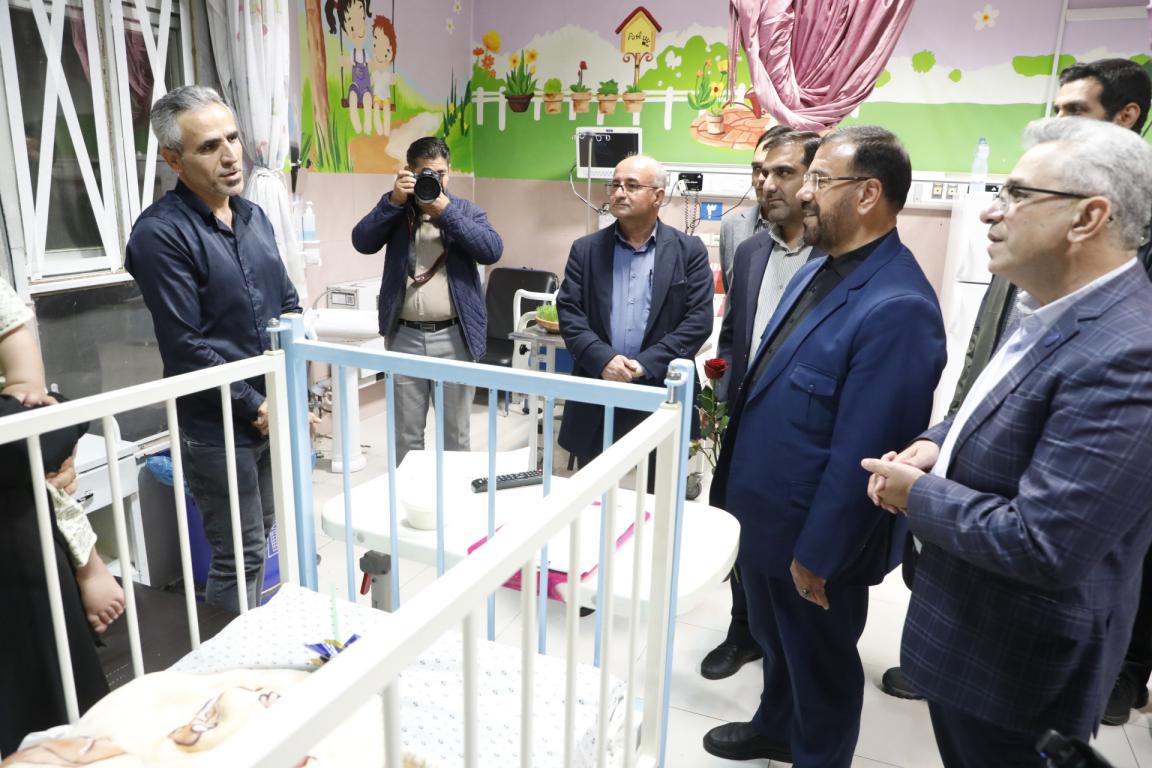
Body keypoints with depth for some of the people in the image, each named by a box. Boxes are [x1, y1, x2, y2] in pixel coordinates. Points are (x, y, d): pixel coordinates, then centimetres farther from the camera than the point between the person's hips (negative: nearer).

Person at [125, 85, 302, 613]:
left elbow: (289, 304, 13)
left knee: (262, 542, 20)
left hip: (274, 412, 7)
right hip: (218, 428, -7)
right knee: (239, 559, 3)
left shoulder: (253, 217, 8)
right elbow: (185, 348, -19)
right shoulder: (160, 233, -16)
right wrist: (255, 406, -15)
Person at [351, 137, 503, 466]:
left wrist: (446, 211, -13)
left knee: (456, 431, 10)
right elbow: (362, 242, -5)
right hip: (405, 336, 1)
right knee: (406, 433, 12)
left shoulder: (467, 210, 6)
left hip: (454, 337, -1)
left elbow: (493, 250, -11)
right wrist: (393, 200, -13)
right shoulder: (397, 210, 9)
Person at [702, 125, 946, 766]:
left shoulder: (897, 307, -27)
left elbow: (860, 454, -25)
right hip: (767, 515, 9)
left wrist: (816, 555, -18)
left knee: (820, 665, 16)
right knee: (774, 638, 29)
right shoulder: (817, 271, 3)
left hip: (813, 537, -9)